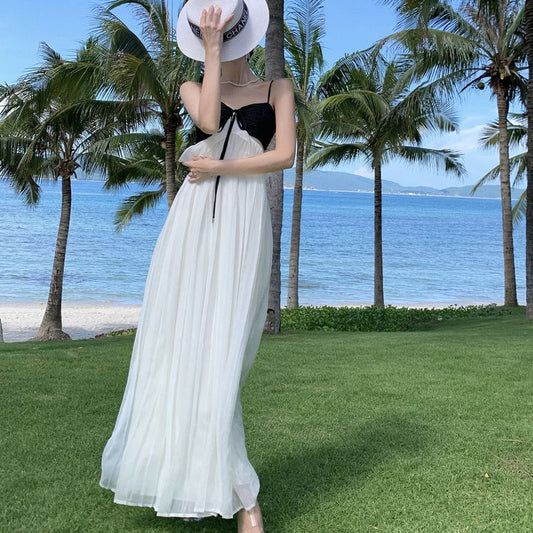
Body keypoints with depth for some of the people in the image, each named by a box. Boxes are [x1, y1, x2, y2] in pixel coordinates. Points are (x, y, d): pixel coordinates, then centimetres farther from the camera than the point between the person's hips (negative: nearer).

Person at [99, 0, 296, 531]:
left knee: (220, 350, -10)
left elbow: (284, 155, -1)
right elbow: (208, 121, -6)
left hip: (242, 225, -2)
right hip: (193, 216, 3)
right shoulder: (193, 87, 17)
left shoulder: (277, 88, 13)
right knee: (181, 342, -1)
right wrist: (212, 52, -1)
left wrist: (219, 168, -5)